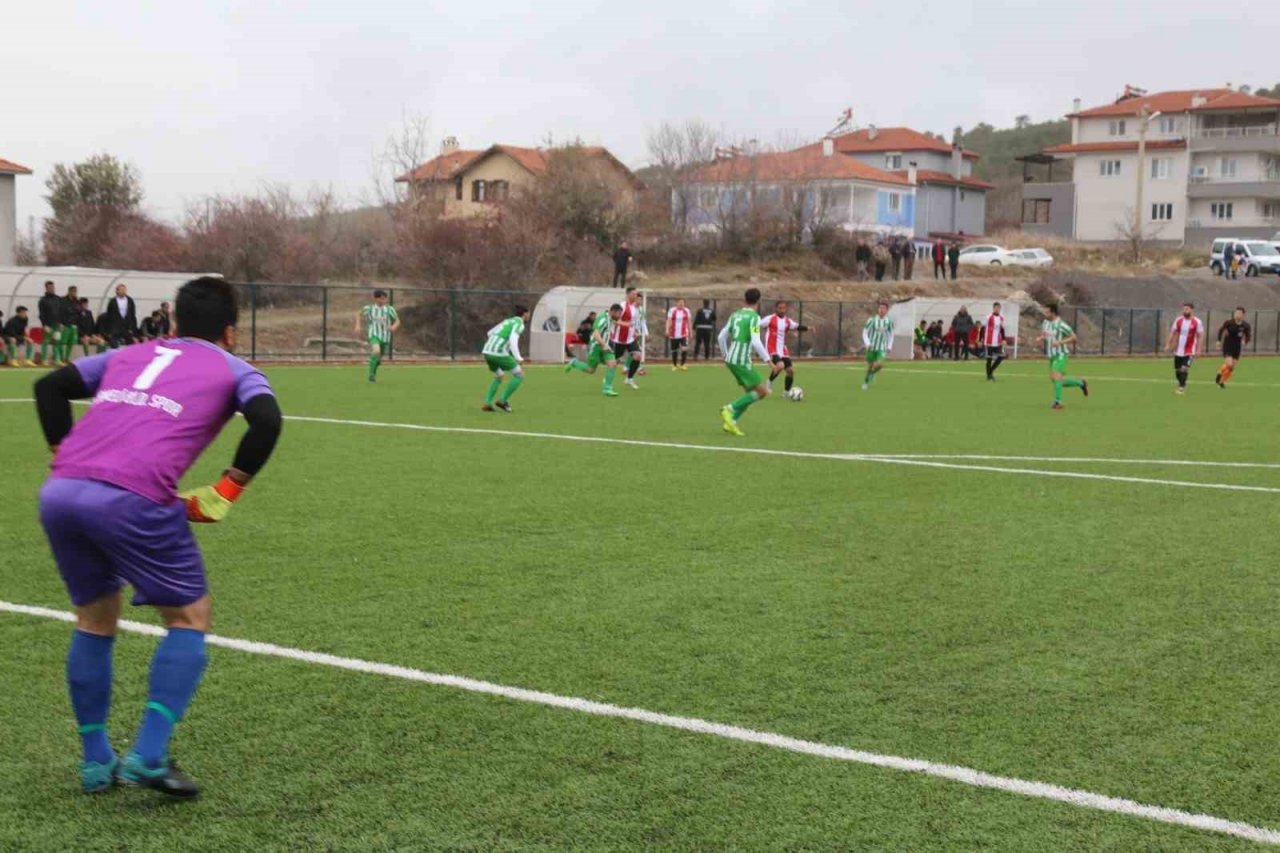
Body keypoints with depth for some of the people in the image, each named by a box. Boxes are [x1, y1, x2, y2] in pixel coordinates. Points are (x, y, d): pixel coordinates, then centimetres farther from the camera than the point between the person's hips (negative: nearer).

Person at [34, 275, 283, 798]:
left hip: (57, 493, 5)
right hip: (131, 499, -5)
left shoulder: (130, 355, 30)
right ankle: (147, 757, 1)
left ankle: (95, 761, 26)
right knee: (190, 618, 12)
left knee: (94, 621, 24)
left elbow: (50, 386, 25)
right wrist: (224, 493, 4)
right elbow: (266, 421, -2)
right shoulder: (233, 371, 17)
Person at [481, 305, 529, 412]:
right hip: (499, 353, -8)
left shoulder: (508, 321, 26)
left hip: (487, 352, 8)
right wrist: (518, 358, -25)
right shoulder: (519, 324, -1)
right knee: (519, 375, 4)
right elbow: (513, 339, -19)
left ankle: (487, 403, 13)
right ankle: (502, 400, -1)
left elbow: (490, 333, 37)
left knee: (499, 377, 28)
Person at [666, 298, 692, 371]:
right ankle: (674, 365, 23)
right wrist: (667, 330, -18)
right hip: (674, 334, 0)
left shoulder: (686, 311, 6)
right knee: (674, 350, 8)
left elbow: (689, 321, 12)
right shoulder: (672, 310, -1)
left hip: (683, 334, 1)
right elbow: (669, 320, -7)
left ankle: (683, 364, -6)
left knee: (684, 348, -17)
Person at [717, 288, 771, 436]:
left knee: (751, 392, 17)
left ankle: (731, 422, 9)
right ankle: (730, 410, -9)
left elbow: (722, 337, 16)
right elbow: (756, 342, -20)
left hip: (731, 359, 8)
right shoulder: (754, 317, -10)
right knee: (763, 391, -2)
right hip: (742, 361, -8)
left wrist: (726, 355, 29)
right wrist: (767, 360, -14)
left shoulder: (735, 315, 12)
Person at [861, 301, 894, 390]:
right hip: (872, 347, -1)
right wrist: (867, 344, -15)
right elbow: (865, 332, -1)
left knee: (880, 364, -18)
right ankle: (866, 382, 27)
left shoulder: (889, 322, 0)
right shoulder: (872, 320, -7)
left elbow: (891, 334, 14)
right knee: (870, 366, 4)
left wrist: (889, 346, 7)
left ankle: (873, 373, 15)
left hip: (882, 348, 1)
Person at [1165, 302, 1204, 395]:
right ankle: (1181, 385, 32)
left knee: (1184, 369, -17)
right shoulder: (1178, 320, 3)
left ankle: (1181, 387, -8)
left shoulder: (1197, 322, -8)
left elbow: (1200, 336, -5)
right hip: (1178, 351, 5)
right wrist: (1168, 344, 3)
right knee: (1177, 370, 10)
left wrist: (1199, 349, -11)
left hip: (1189, 352, -4)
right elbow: (1173, 333, 9)